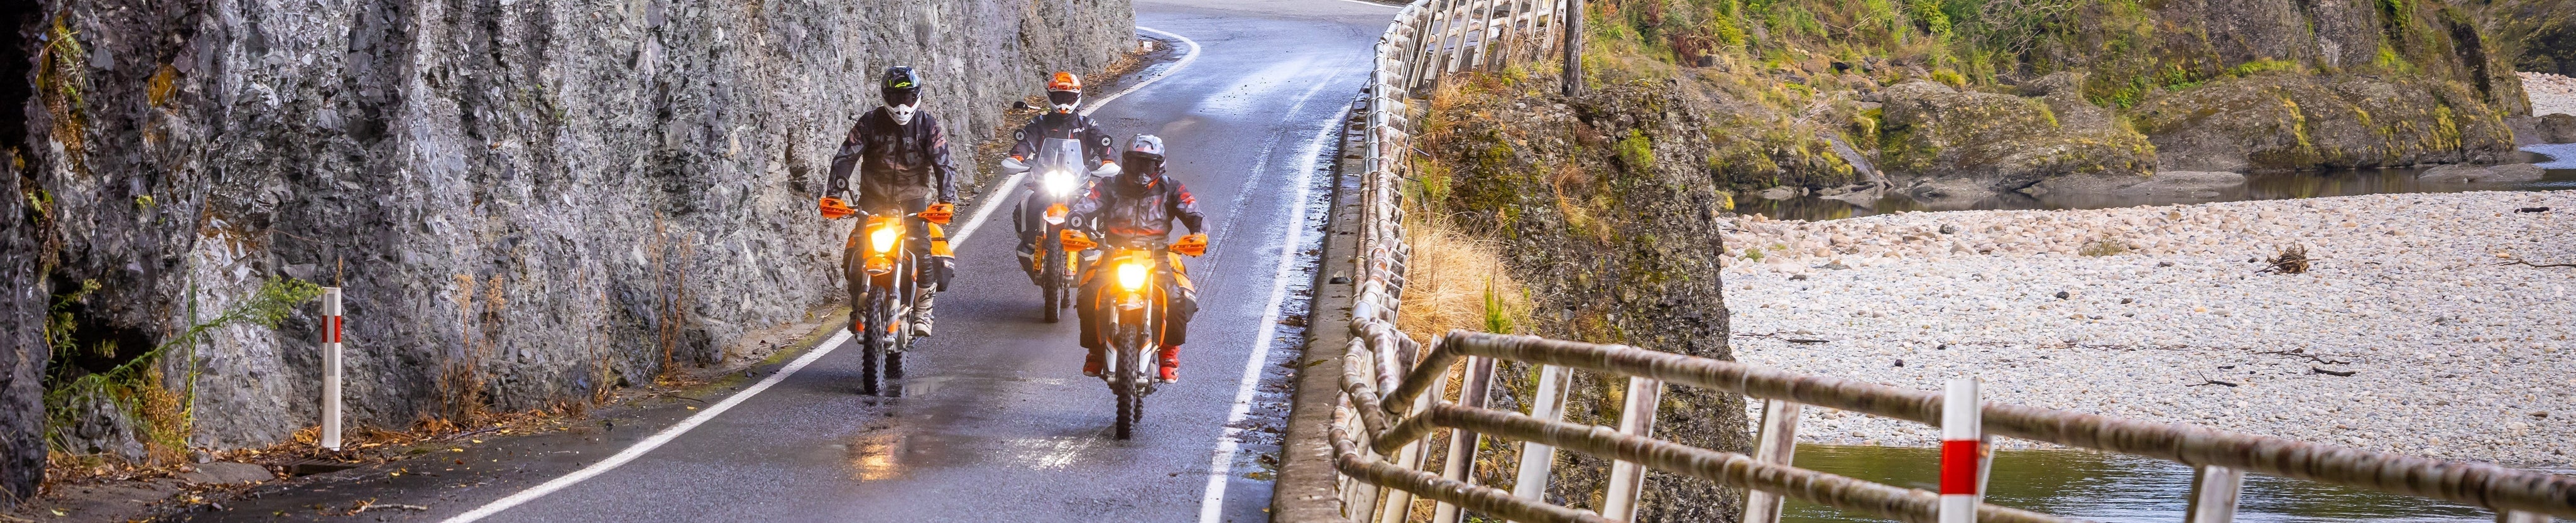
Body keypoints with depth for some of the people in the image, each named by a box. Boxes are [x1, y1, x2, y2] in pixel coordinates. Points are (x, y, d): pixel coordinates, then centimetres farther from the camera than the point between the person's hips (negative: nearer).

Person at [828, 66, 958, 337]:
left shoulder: (929, 125, -6)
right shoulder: (870, 122, -6)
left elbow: (944, 164, -11)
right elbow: (845, 157, -10)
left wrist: (946, 200, -27)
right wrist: (834, 194, -24)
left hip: (914, 197, -1)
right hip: (874, 197, 1)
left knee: (923, 252, -17)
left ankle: (923, 312, -4)